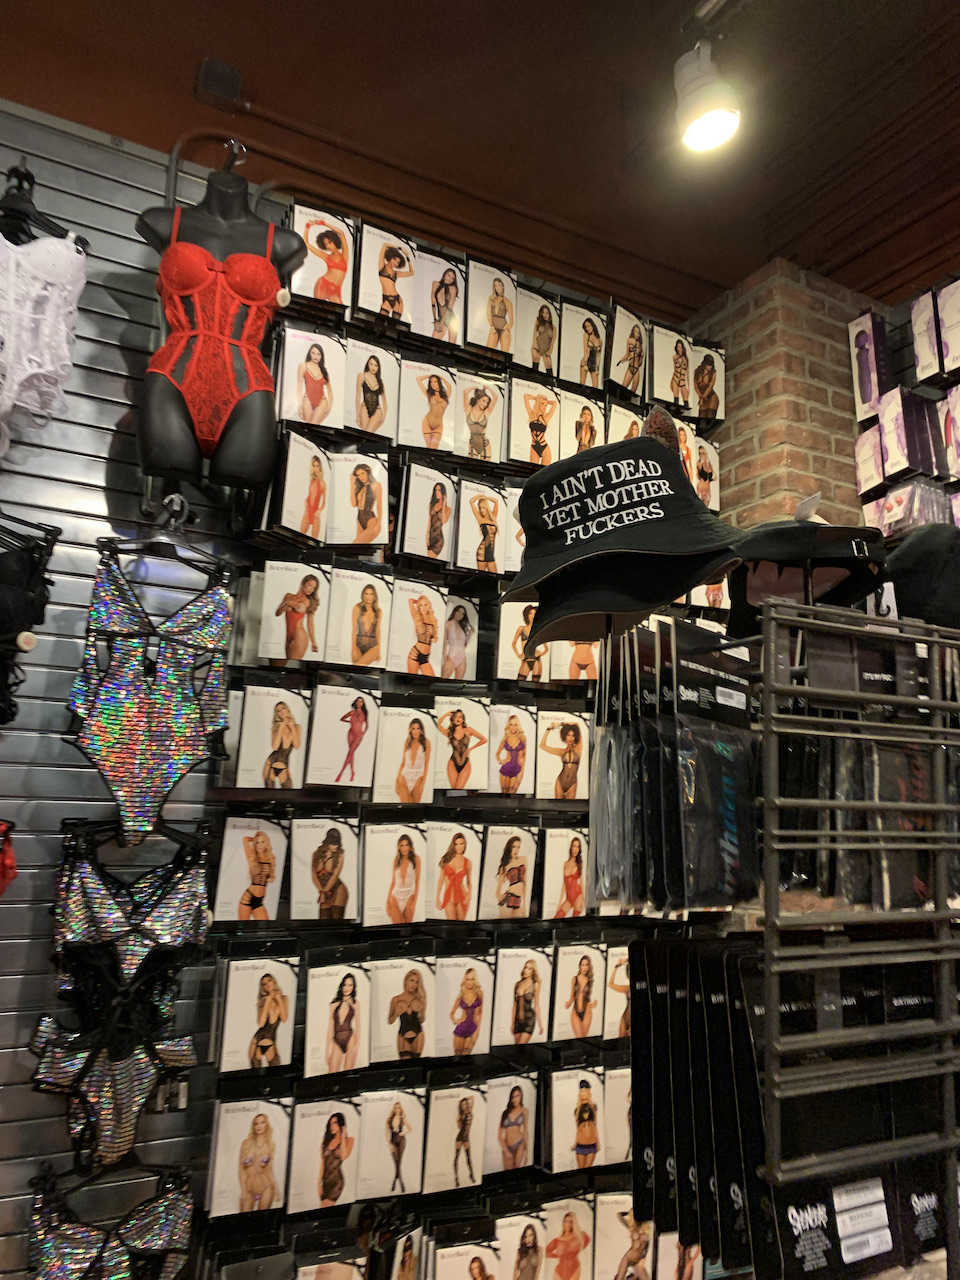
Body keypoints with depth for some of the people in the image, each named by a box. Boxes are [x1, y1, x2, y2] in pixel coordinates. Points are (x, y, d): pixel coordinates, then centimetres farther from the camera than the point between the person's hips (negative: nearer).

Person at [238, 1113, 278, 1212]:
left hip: (266, 1189, 0)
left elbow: (269, 1170, 6)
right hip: (248, 1190, 0)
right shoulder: (246, 1143, 0)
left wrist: (276, 1189, -2)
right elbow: (241, 1170, 0)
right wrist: (243, 1191, -6)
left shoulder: (271, 1145, 2)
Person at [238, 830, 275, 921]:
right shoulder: (252, 857, -1)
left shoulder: (271, 859, 8)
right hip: (248, 898, -3)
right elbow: (245, 839, -6)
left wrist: (272, 877, 0)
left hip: (259, 901, 3)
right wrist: (255, 839, 10)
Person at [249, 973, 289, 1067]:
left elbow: (284, 1019, -9)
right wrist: (267, 1002, -12)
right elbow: (261, 1023, -13)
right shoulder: (262, 1001, 0)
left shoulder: (284, 999, 4)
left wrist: (279, 999, -8)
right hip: (257, 1042, -1)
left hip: (271, 1044, 1)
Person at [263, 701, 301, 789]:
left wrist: (292, 728, -9)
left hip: (284, 768, 2)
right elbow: (275, 747, -14)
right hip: (271, 765, -1)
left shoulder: (296, 727, 4)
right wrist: (281, 728, -13)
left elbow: (296, 747, -7)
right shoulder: (276, 727, 0)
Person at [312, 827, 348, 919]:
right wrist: (321, 891, -8)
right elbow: (314, 875, 1)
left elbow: (335, 875, -13)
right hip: (324, 891, 3)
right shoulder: (317, 854, -1)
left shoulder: (340, 855, -10)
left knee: (336, 918, -8)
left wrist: (324, 891, -12)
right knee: (324, 918, -1)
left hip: (338, 890, -3)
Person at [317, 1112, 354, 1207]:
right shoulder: (326, 1142, 13)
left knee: (325, 1209, -13)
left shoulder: (349, 1140, 3)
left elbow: (344, 1156, -13)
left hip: (337, 1181, -4)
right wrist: (319, 1183, 3)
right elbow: (322, 1164, 10)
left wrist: (343, 1137, -7)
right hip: (325, 1180, 4)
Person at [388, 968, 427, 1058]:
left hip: (417, 1034, 1)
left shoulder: (419, 998, 4)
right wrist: (396, 1014, -14)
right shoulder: (396, 1000, 0)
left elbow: (421, 1021, 8)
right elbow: (390, 1021, 5)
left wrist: (421, 1011, -12)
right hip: (403, 1036, -1)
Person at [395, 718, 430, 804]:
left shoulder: (426, 742, -2)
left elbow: (426, 764, -3)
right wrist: (397, 781, 8)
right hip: (405, 777, 2)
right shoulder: (407, 743, 6)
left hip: (418, 778, -1)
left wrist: (423, 784, -9)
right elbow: (402, 763, 10)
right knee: (404, 804, -9)